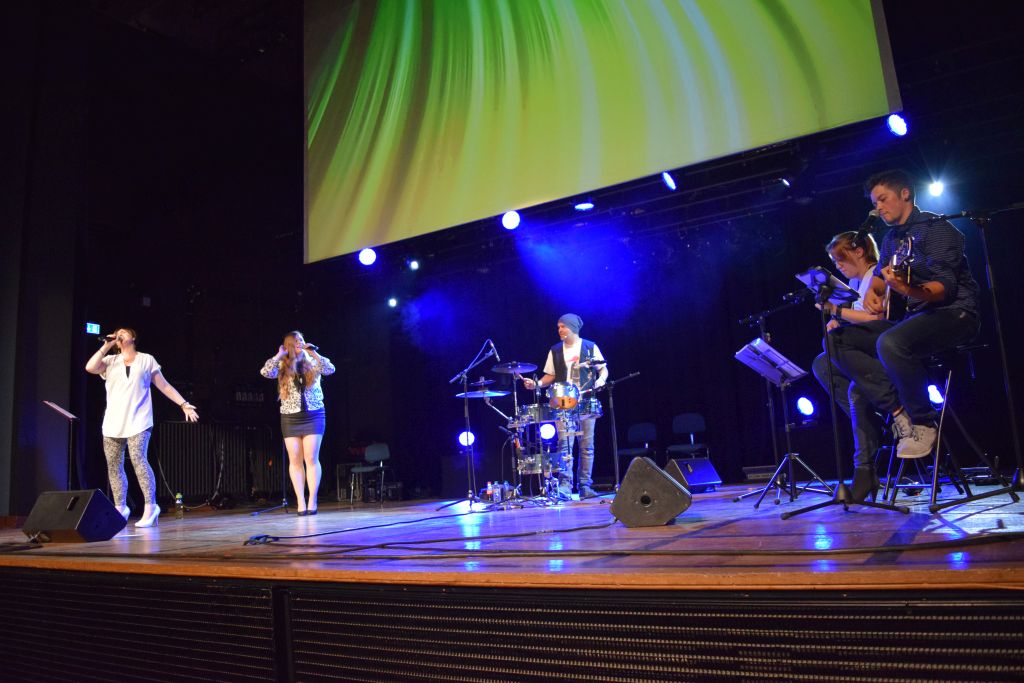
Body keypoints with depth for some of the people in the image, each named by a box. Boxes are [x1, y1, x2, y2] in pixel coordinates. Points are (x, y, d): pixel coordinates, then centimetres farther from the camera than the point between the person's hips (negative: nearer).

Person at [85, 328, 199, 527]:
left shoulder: (146, 360, 10)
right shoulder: (110, 361, 15)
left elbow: (164, 386, 10)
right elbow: (90, 368, -5)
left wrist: (184, 404, 3)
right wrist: (106, 346, 0)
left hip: (138, 421, -3)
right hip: (113, 422, 3)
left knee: (138, 460, -18)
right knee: (114, 466, 4)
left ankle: (150, 507, -17)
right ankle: (120, 508, 17)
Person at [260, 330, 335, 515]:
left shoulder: (313, 363, 5)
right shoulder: (282, 366, 5)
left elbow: (330, 370, -11)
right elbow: (265, 372, -12)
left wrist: (313, 353, -11)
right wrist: (280, 355, -7)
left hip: (313, 415, -1)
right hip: (290, 417, 1)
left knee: (311, 458, -5)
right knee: (295, 460, 1)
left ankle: (312, 501, -1)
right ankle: (300, 502, 5)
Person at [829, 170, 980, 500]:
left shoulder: (935, 228, -9)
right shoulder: (892, 237, 16)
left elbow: (945, 288, -20)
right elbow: (880, 272, 26)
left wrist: (907, 289, -40)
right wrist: (873, 291, 2)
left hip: (954, 314, -8)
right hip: (914, 317, 8)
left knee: (890, 343, -39)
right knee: (838, 339, -9)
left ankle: (923, 422, -15)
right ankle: (898, 408, -17)